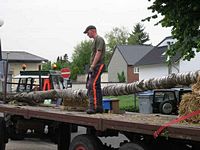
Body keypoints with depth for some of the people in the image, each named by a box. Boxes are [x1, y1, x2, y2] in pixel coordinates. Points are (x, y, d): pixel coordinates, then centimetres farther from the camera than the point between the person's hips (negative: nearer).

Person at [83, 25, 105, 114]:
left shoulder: (99, 39, -6)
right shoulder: (95, 40, 24)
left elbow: (98, 53, -16)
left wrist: (92, 66, -20)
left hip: (98, 66, -10)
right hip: (95, 67, 10)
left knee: (93, 85, -18)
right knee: (96, 87, 9)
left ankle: (93, 107, -24)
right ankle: (99, 107, 11)